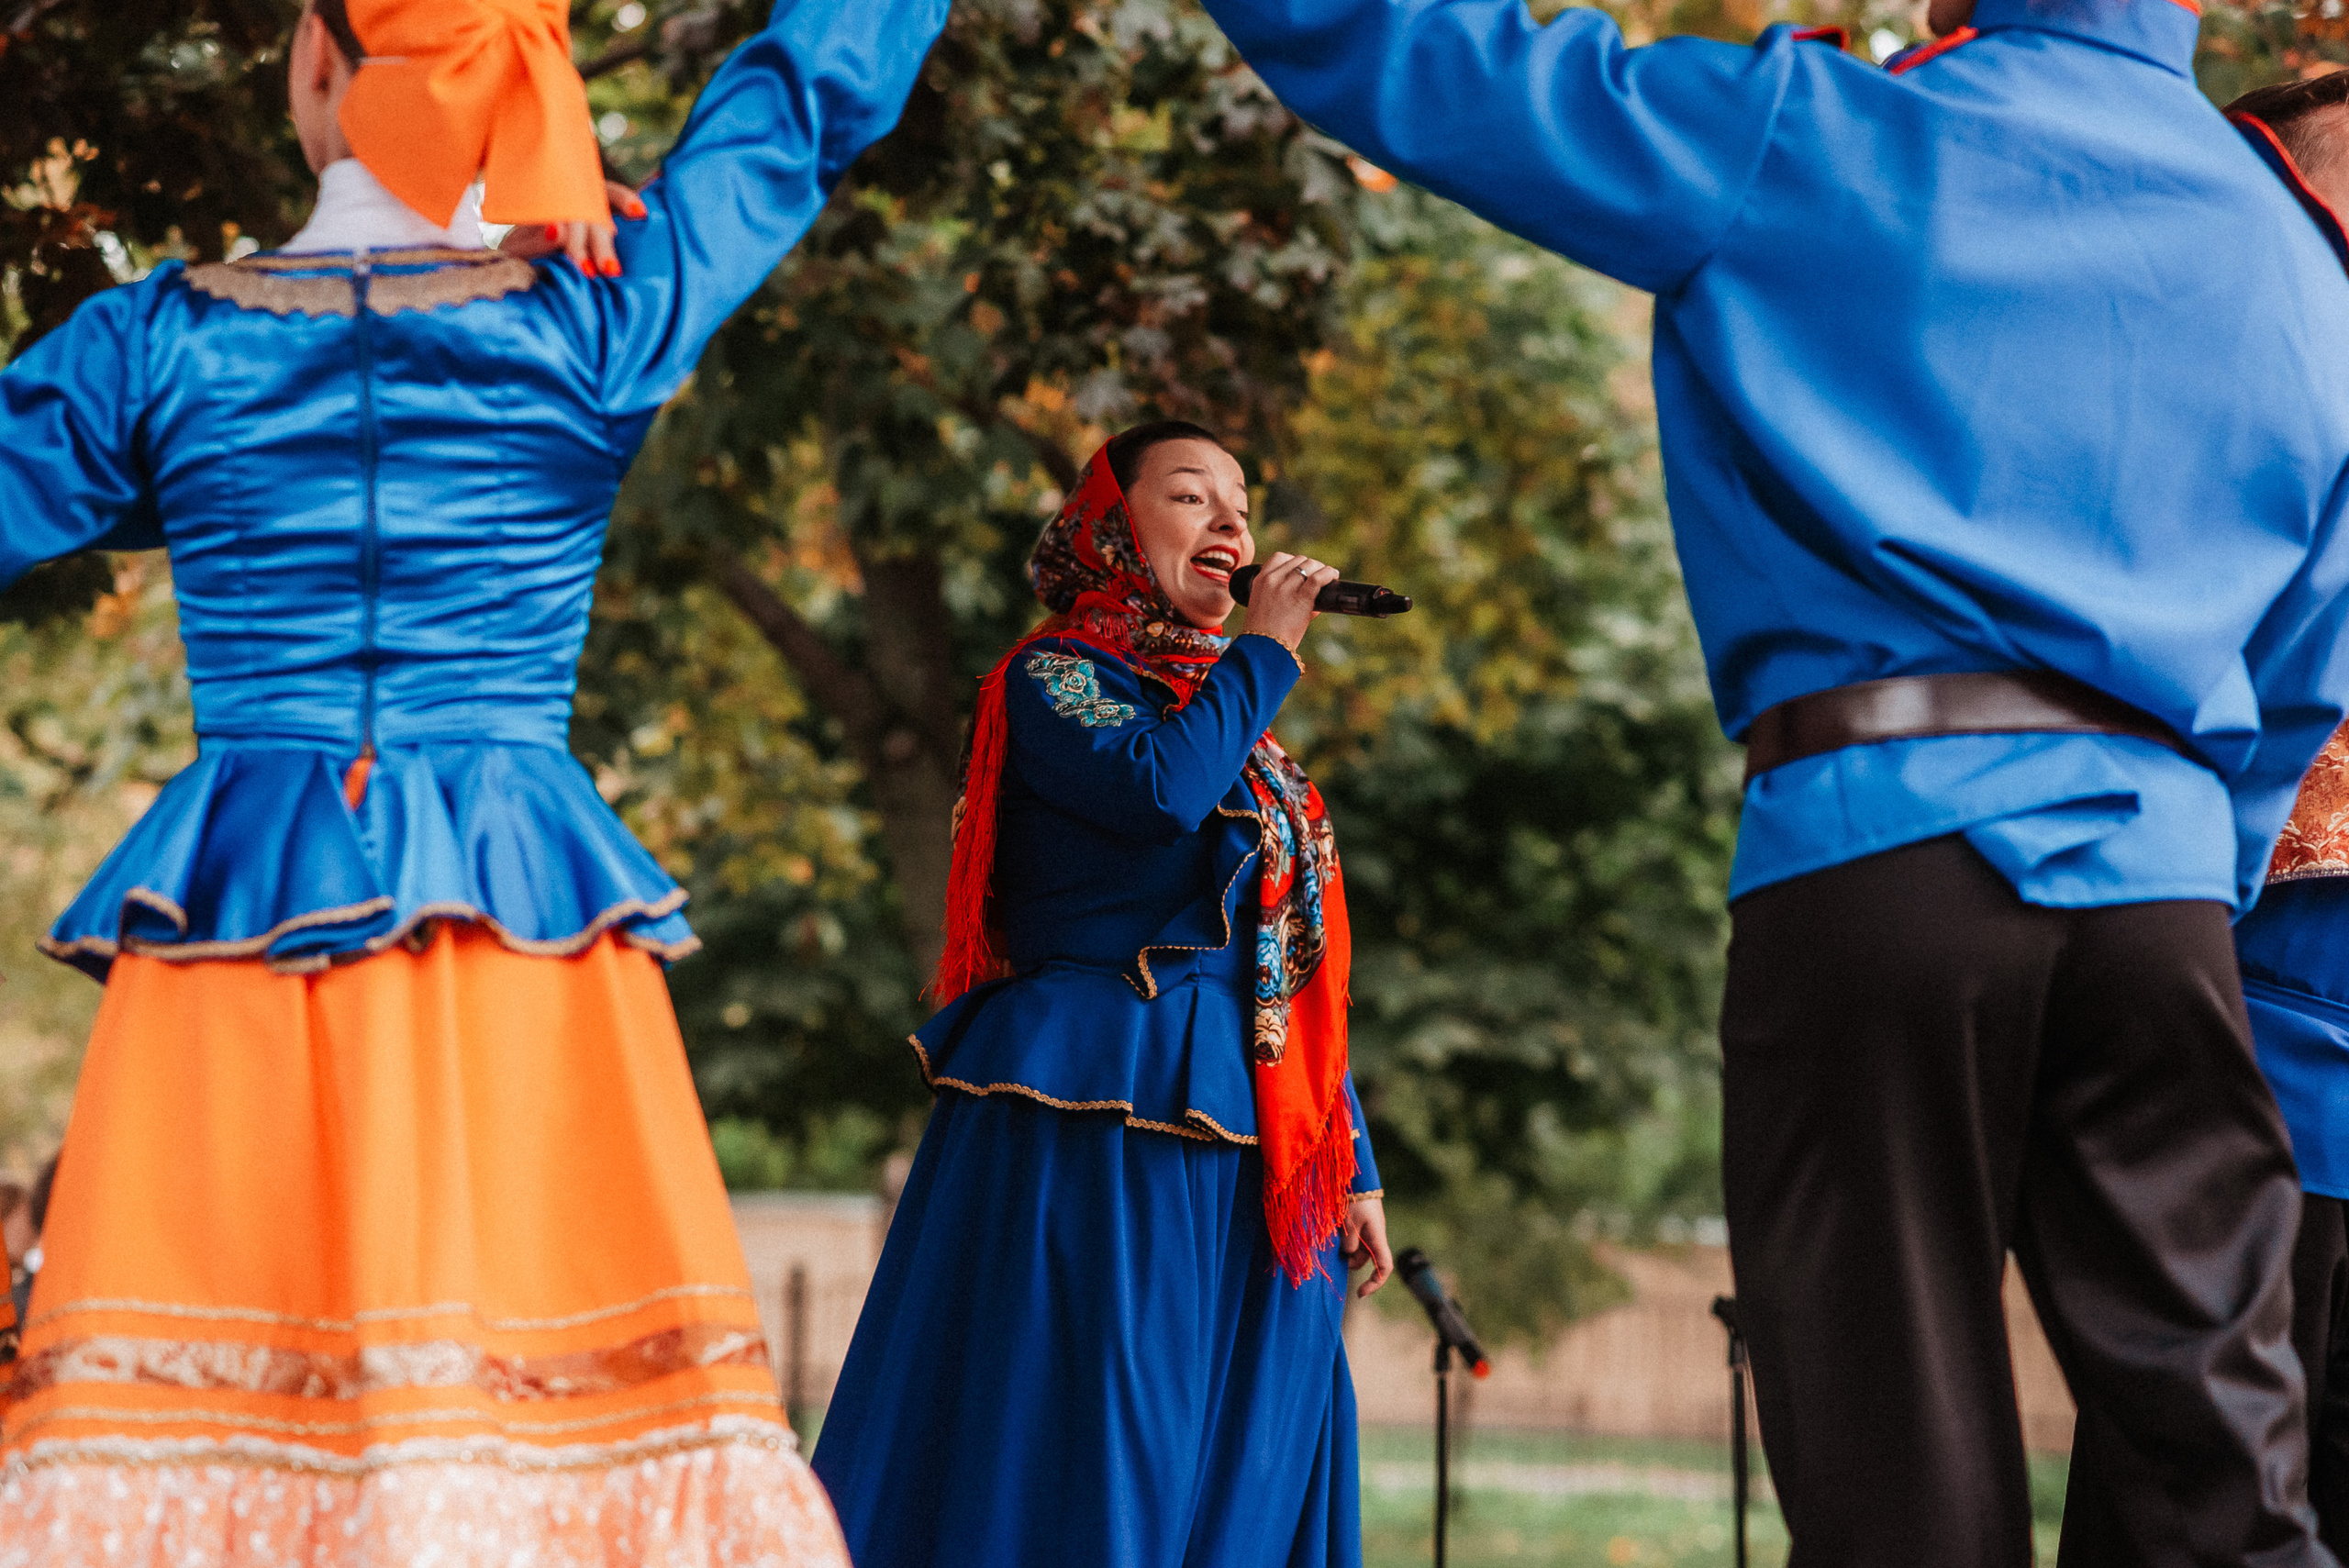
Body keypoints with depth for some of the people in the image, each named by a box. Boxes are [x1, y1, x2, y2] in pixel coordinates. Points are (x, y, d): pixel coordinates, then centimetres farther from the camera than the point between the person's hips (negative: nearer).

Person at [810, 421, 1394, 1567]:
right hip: (1102, 1119, -7)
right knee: (1083, 1461, -10)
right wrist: (1266, 650, -6)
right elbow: (1155, 787, -21)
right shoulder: (1053, 674, 2)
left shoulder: (1248, 732, 22)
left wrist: (1354, 1170, 14)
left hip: (1248, 1142, 7)